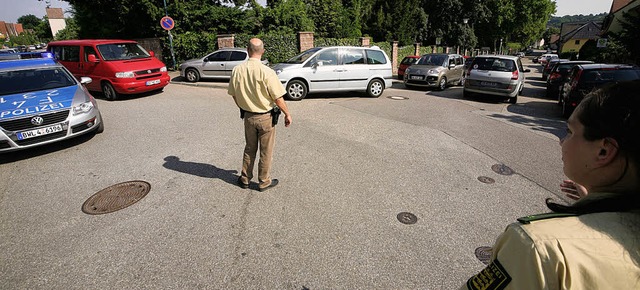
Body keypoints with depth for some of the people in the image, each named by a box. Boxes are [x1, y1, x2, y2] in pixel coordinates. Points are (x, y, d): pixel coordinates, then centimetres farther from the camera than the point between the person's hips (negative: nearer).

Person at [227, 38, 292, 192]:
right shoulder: (266, 72, -21)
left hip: (248, 116, 5)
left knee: (249, 148, 22)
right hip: (265, 117, -4)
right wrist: (287, 114, -3)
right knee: (266, 151, 12)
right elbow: (278, 98, -17)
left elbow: (234, 94, 6)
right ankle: (264, 182, 26)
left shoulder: (237, 70, -6)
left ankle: (245, 179, 34)